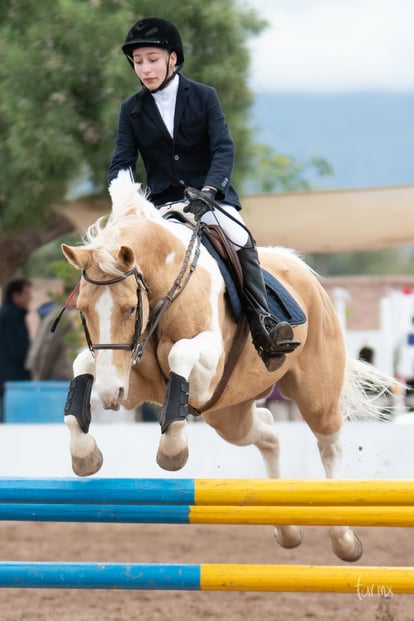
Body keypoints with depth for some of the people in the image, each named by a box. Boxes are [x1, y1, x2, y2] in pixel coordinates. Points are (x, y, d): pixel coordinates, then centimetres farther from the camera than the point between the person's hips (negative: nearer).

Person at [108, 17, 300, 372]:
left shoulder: (203, 97, 1)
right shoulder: (132, 110, 7)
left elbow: (223, 148, -10)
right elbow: (122, 162, 1)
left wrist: (210, 190, -29)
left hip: (208, 195, -2)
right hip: (162, 202, 3)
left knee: (241, 239, -29)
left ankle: (262, 326, -32)